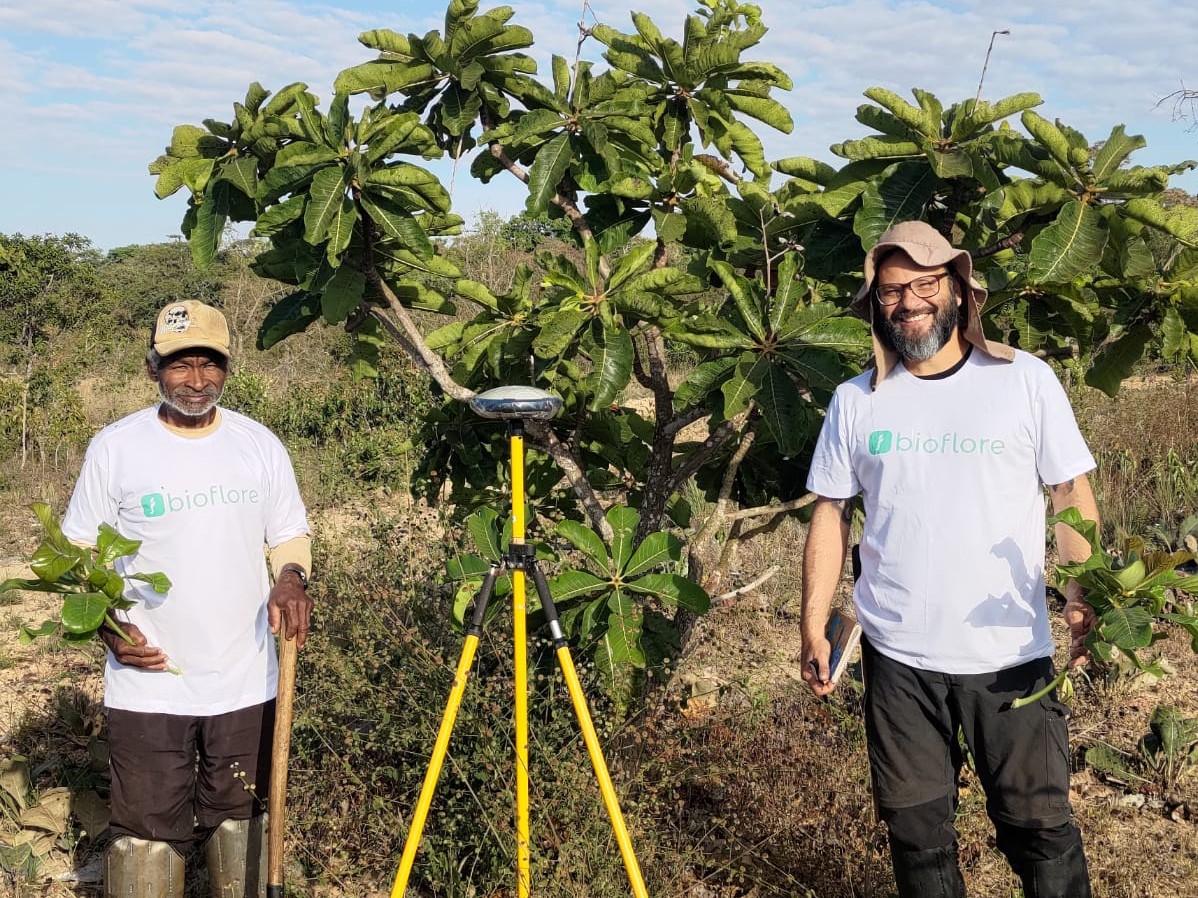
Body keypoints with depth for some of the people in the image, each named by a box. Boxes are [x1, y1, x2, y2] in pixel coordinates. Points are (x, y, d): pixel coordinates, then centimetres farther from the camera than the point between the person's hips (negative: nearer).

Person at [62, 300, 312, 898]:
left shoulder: (261, 445, 2)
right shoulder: (115, 447, -5)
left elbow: (289, 536, 10)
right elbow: (80, 552, 1)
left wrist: (292, 577, -12)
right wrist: (105, 624, -15)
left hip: (245, 684, 2)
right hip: (147, 685, -2)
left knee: (240, 818, 17)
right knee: (147, 829, 5)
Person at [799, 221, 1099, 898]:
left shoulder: (1027, 380, -1)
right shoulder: (856, 401, 3)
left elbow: (1072, 494, 0)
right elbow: (831, 514, 7)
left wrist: (1084, 598, -13)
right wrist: (814, 627, 2)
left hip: (1011, 653, -1)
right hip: (897, 656, 2)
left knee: (1039, 822, 8)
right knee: (917, 828, 13)